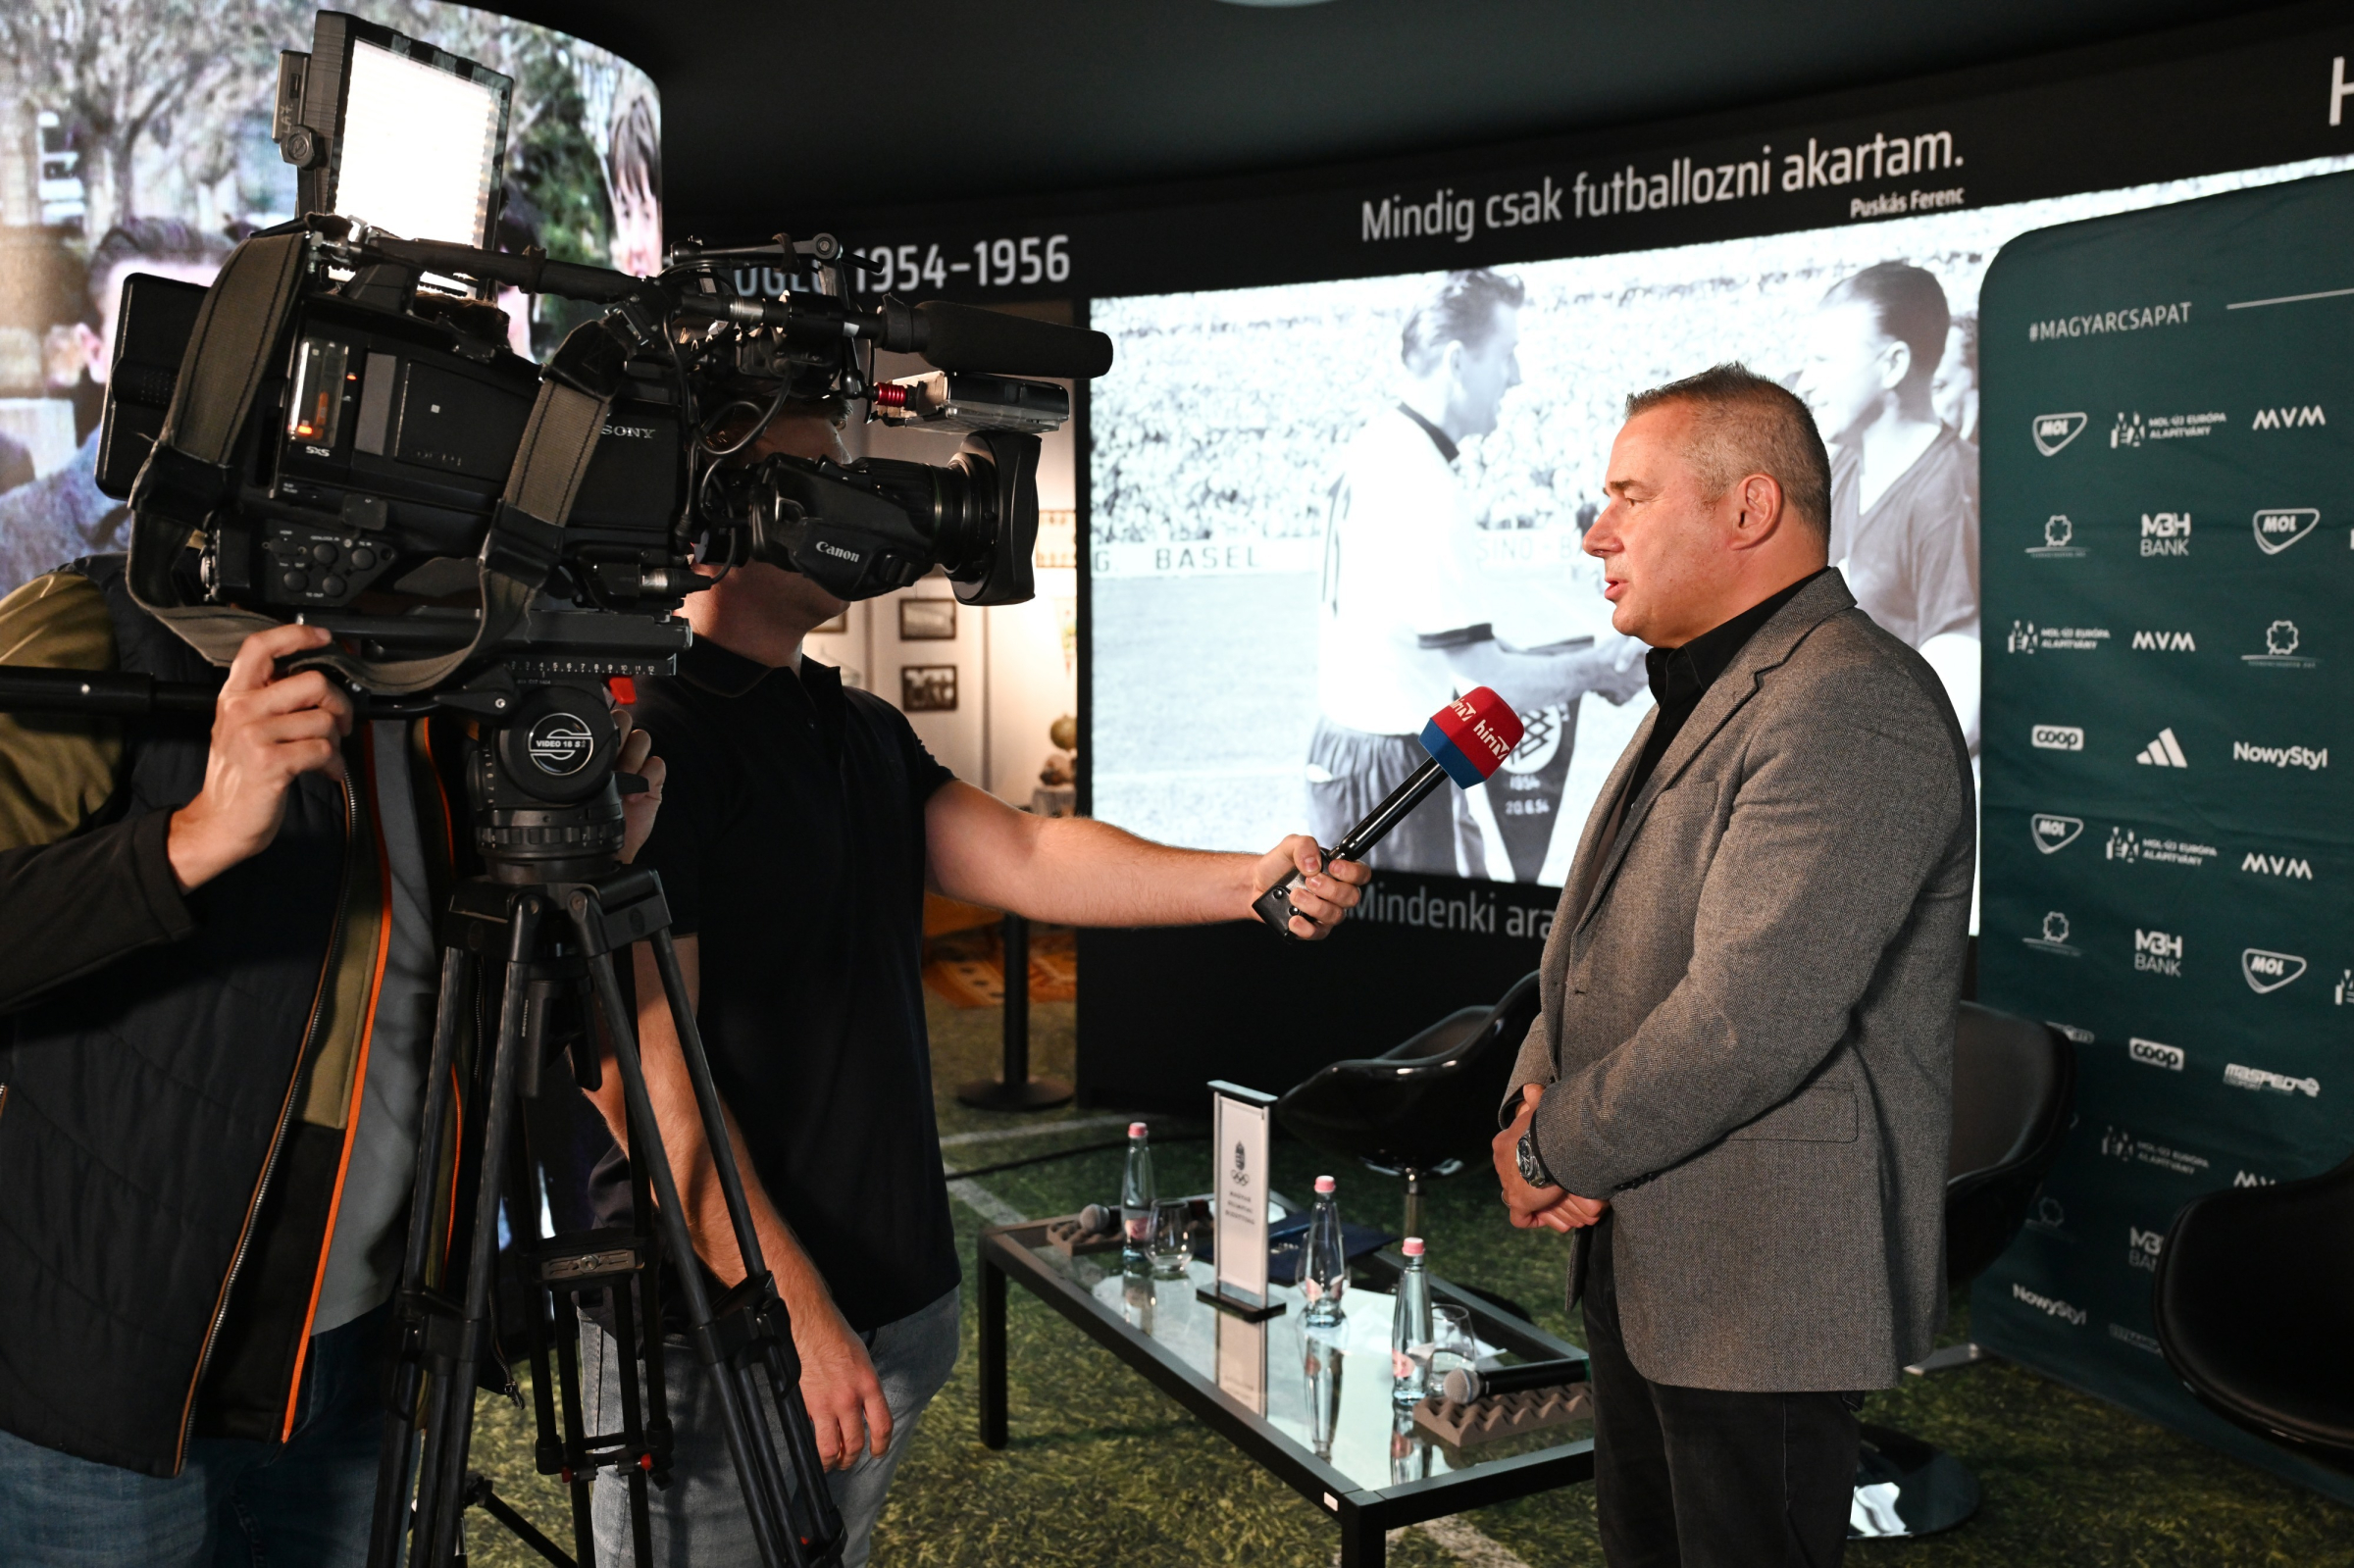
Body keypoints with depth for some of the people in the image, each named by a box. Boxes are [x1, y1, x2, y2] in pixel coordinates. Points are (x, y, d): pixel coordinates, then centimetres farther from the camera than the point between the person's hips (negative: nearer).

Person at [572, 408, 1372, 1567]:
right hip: (723, 1326, -8)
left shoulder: (865, 731, 11)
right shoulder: (647, 735, -16)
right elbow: (644, 1068, -20)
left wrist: (1241, 883, -13)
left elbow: (1023, 857, 1)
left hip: (888, 1295, 8)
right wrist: (799, 1315, -21)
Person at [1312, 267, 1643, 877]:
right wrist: (1597, 668, -5)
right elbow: (1490, 685, -22)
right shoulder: (1421, 483, -22)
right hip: (1388, 768, -10)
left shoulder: (1376, 445, 8)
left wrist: (1563, 667, 12)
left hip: (1343, 745, 10)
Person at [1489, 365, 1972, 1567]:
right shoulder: (1697, 697, 14)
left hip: (1761, 1284, -10)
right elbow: (1595, 943, 15)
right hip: (1639, 1250, 10)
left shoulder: (1851, 708, -21)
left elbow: (1746, 1022, -28)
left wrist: (1555, 1154, -15)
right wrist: (1533, 1101, -3)